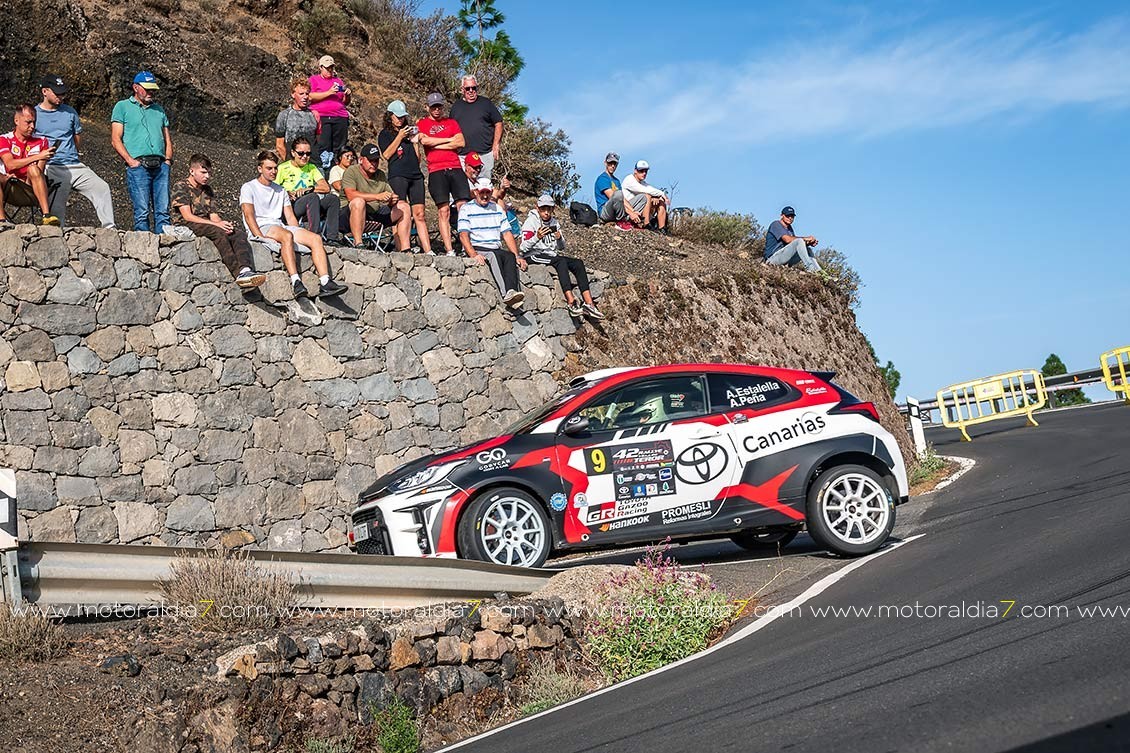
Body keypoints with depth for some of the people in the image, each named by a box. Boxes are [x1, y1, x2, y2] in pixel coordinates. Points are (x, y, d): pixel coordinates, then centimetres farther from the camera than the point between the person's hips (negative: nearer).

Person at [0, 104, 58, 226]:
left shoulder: (41, 141, 8)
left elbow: (38, 173, 1)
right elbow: (10, 165, -14)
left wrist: (27, 181, -19)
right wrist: (38, 156, -22)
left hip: (32, 190, 0)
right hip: (11, 191, 0)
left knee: (33, 169, -30)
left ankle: (47, 215, -39)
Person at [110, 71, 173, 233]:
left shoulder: (159, 110, 24)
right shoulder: (123, 107, 10)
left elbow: (167, 139, 25)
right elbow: (115, 139, 2)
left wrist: (168, 159, 7)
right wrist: (130, 161, -10)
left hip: (161, 166, 4)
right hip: (138, 165, -4)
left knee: (163, 211, -4)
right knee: (142, 212, -10)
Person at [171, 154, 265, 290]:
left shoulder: (208, 191, 23)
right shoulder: (180, 186, 0)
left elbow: (213, 216, 14)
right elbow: (187, 216, -12)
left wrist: (224, 223, -12)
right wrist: (217, 224, -20)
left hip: (207, 225, 7)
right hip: (185, 227, -7)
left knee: (240, 235, -20)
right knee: (218, 232, -35)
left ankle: (246, 270, -45)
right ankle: (238, 273, -43)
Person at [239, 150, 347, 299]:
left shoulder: (280, 191, 26)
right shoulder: (248, 188, 8)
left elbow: (290, 217, 20)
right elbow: (248, 214, -6)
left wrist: (299, 234, 1)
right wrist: (260, 237, -22)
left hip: (280, 226, 6)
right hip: (261, 228, -6)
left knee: (315, 238, -19)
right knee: (286, 235, -39)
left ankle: (325, 283, -34)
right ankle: (296, 282, -51)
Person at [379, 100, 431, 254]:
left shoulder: (409, 131, 24)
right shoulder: (385, 134, 12)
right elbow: (386, 155, -3)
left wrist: (415, 142, 7)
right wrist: (400, 136, -3)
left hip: (416, 175, 4)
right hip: (397, 176, -4)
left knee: (419, 214, -3)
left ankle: (428, 250, -8)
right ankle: (405, 250, -22)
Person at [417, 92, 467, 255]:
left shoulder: (451, 122, 19)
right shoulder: (422, 123, 13)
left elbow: (460, 142, 4)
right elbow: (424, 140, -7)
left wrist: (436, 145, -2)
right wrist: (449, 139, 0)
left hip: (455, 169, 2)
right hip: (436, 172, -2)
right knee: (444, 211, -6)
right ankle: (449, 251, -8)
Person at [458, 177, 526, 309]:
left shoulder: (497, 209, 20)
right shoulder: (466, 209, 6)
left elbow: (507, 234, 15)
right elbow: (463, 235, -7)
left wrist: (517, 256, 0)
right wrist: (473, 254, -25)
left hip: (496, 250, 4)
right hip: (477, 250, -4)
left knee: (510, 256, -29)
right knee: (493, 256, -36)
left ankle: (512, 292, -50)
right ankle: (506, 293, -53)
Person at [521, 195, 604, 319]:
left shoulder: (554, 223, 15)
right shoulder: (531, 221, -5)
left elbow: (561, 248, 14)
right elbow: (524, 248, -13)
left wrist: (559, 238, -9)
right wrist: (537, 237, -30)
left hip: (551, 255, 7)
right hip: (533, 257, -7)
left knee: (578, 263, -16)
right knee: (561, 261, -34)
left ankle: (588, 303, -27)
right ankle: (571, 301, -45)